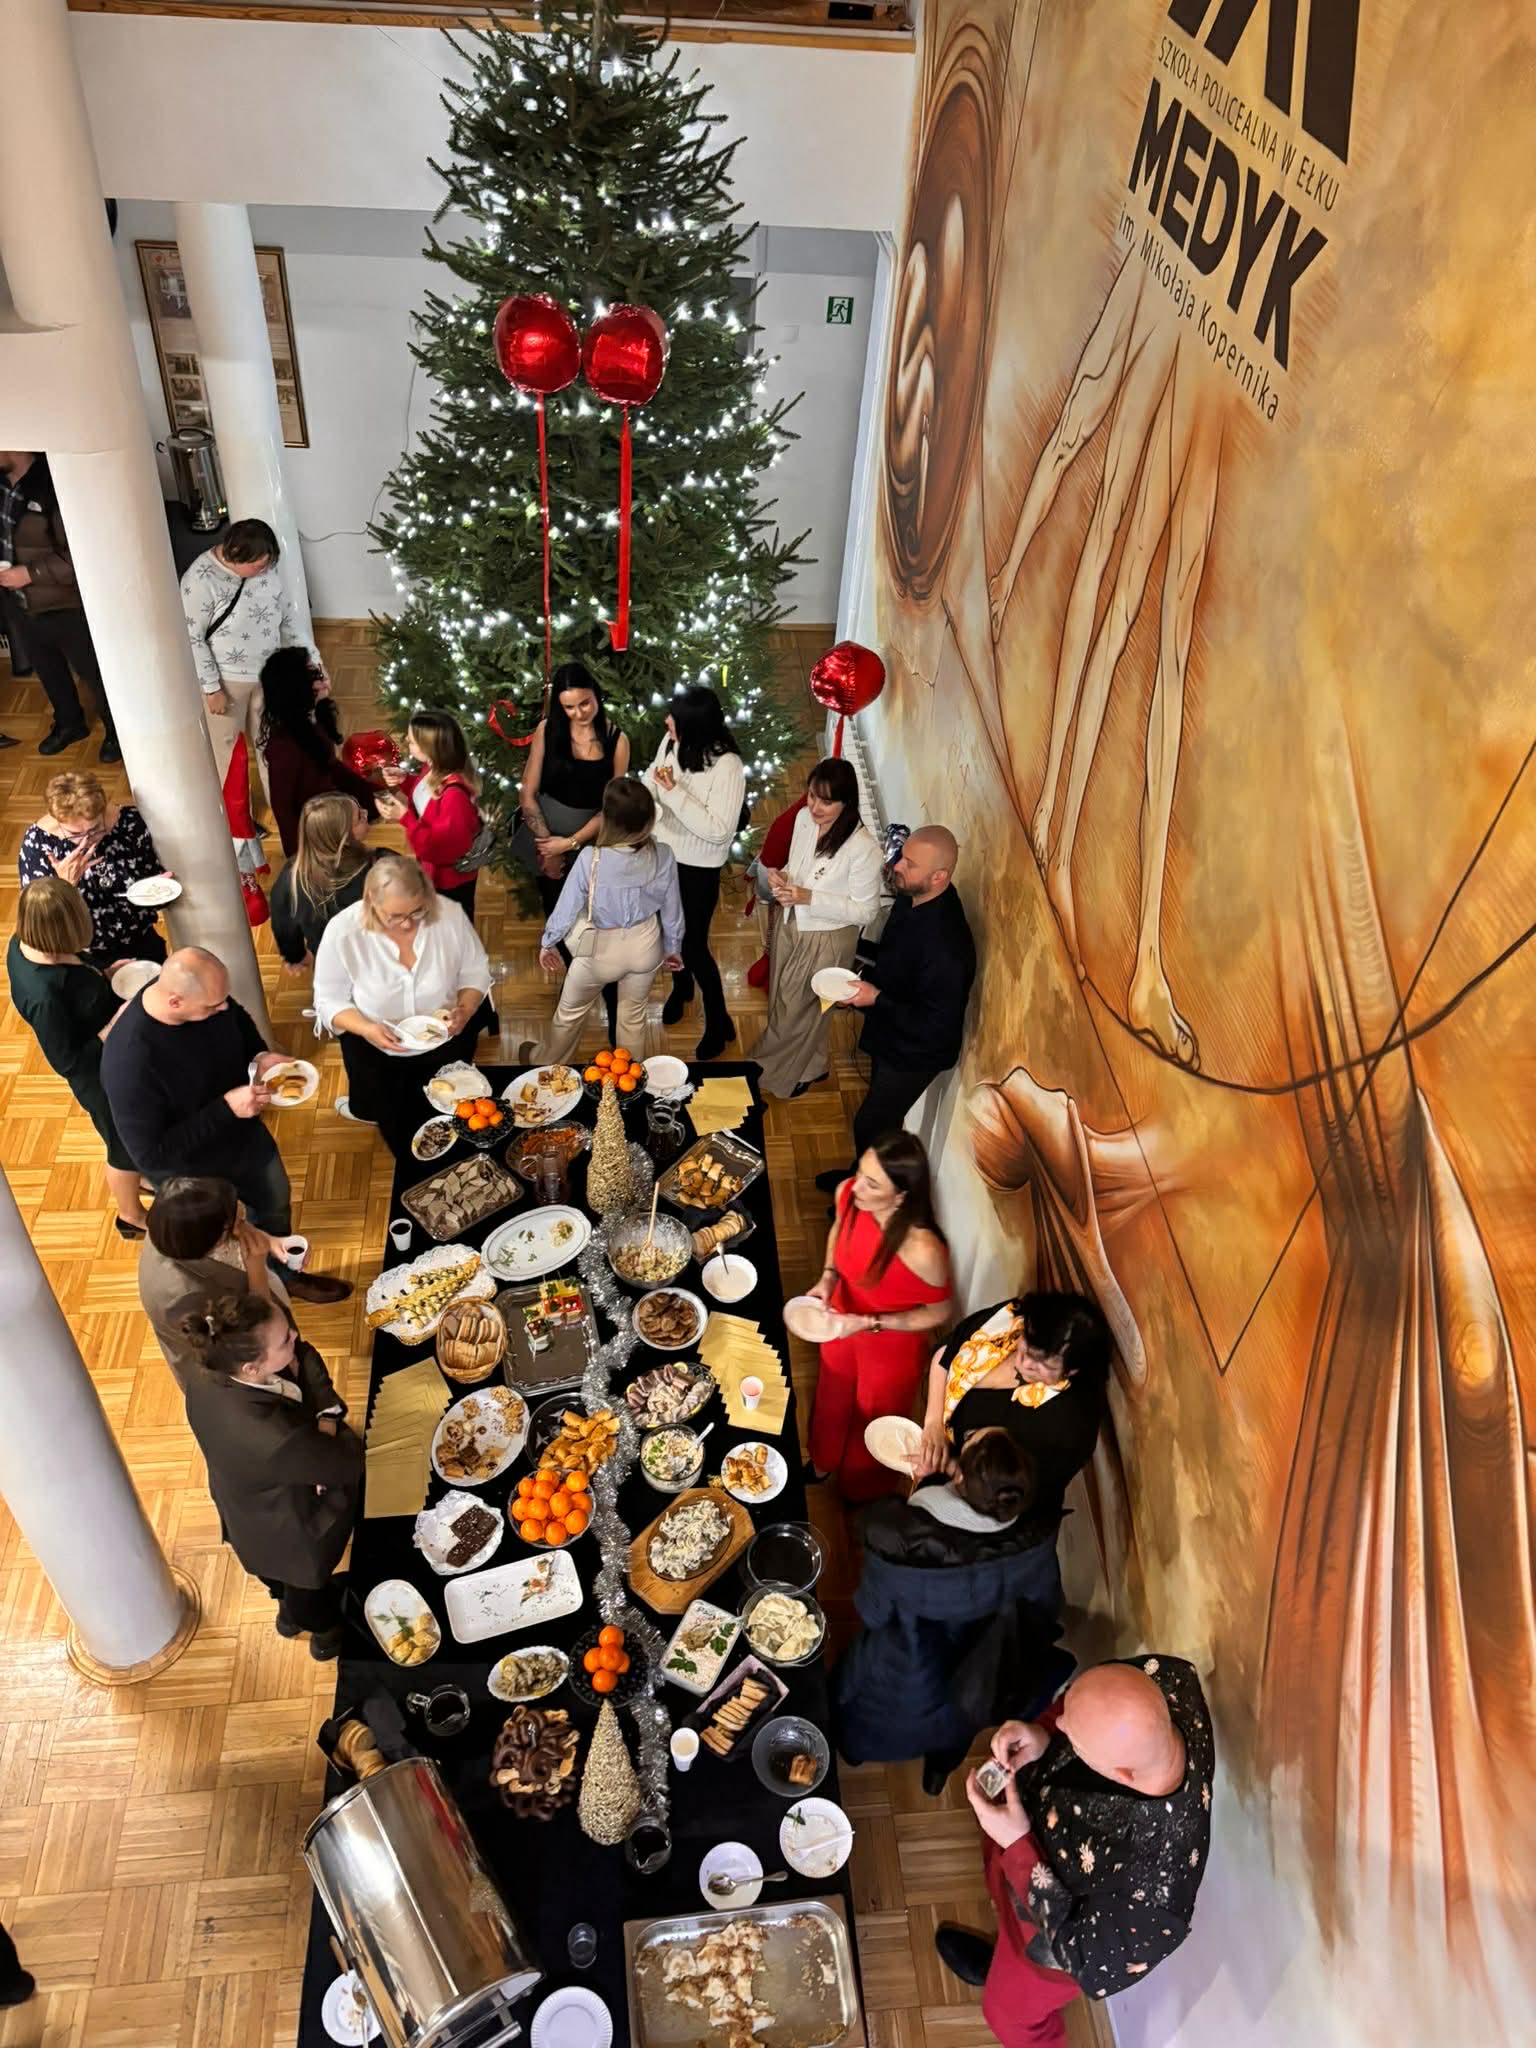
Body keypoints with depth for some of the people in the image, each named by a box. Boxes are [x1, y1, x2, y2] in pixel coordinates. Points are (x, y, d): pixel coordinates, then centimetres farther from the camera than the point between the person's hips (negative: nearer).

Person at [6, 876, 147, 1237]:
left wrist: (106, 976, -5)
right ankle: (131, 1216, 47)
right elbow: (67, 1061, -28)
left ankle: (145, 1177, 61)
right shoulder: (44, 996, -41)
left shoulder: (23, 944, -16)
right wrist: (115, 1026, -28)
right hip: (100, 1076, -8)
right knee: (125, 1143, 20)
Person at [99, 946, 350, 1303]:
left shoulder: (206, 994, -23)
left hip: (246, 1138, 6)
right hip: (193, 1174, -6)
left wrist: (258, 1055, -18)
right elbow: (151, 1154, -34)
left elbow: (239, 1022, 2)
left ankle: (284, 1276, 60)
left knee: (275, 1206, 30)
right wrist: (225, 1109, -37)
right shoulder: (129, 1061, -42)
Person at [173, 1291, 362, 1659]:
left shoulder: (209, 1371, -30)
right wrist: (328, 1424, -15)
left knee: (281, 1577, 40)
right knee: (311, 1592, 31)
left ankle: (290, 1613, 71)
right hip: (295, 1536, -6)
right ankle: (326, 1633, 63)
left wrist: (326, 1415, -21)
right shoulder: (273, 1440, -50)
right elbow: (349, 1462, -31)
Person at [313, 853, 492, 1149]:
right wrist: (366, 1029, -33)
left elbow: (476, 972, -7)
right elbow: (329, 1001, -14)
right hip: (376, 1051, -2)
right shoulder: (342, 931, -25)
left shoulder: (450, 915, -22)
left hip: (446, 1044, 2)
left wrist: (464, 1010, -26)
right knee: (402, 1138, 17)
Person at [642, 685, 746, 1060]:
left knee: (693, 943, 4)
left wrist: (675, 792, -32)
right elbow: (650, 781, 9)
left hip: (698, 868, -6)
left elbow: (718, 831, -30)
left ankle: (718, 1022, 25)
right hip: (663, 854, 6)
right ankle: (681, 987, 54)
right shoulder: (670, 743, -10)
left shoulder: (727, 765, -28)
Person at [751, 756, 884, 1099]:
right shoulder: (804, 818, -9)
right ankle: (809, 1067, 50)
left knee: (796, 1012, 14)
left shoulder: (863, 848, -29)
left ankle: (774, 1073, 40)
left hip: (825, 941, -7)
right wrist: (781, 878, -14)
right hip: (790, 927, 7)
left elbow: (865, 911, -20)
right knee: (784, 1004, 24)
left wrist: (809, 898, -29)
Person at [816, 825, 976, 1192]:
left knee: (871, 1124, 10)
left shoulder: (945, 944, -38)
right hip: (889, 1037, 8)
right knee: (882, 1117, 28)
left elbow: (937, 1025, -31)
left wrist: (877, 999, -27)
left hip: (915, 1051, -8)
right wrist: (865, 980, -4)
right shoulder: (911, 899, -10)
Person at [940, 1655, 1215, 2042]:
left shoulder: (1151, 1890, -47)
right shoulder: (1166, 1680, -35)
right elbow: (1091, 1708, -12)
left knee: (1011, 2010, 28)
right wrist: (1042, 1732, -28)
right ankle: (1002, 1962, 70)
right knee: (1000, 1886, 37)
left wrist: (1016, 1846, -32)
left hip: (1061, 1927, -5)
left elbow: (1086, 1959, -28)